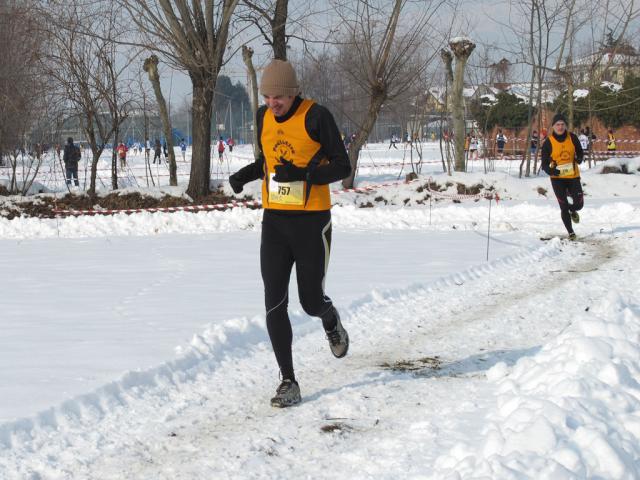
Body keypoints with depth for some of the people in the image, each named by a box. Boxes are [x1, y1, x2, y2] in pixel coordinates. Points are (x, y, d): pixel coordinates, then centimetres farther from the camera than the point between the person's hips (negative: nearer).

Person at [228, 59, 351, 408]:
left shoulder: (316, 117, -12)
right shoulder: (264, 117, 5)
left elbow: (342, 167, -10)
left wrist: (302, 174, -25)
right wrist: (246, 174, 0)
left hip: (312, 221, -4)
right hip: (274, 221, 4)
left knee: (311, 302, 5)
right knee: (275, 304, -5)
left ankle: (331, 321, 44)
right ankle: (288, 382, 1)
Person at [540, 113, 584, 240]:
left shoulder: (572, 138, -3)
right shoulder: (548, 142, -9)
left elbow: (580, 152, 12)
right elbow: (544, 163, -7)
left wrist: (579, 159, -11)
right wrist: (551, 171, -27)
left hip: (573, 176, 2)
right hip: (557, 178, -2)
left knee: (579, 204, -2)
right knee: (564, 207, -3)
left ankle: (572, 211, 36)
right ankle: (571, 232, 15)